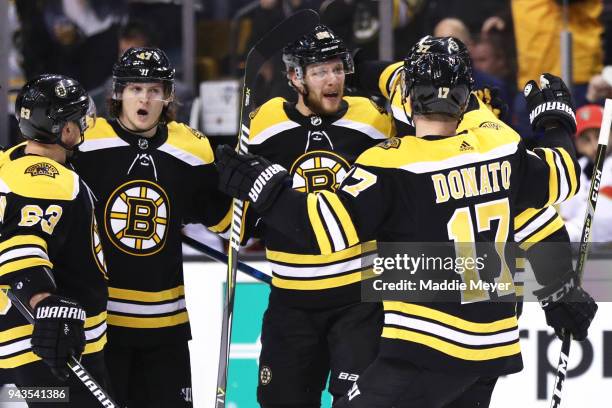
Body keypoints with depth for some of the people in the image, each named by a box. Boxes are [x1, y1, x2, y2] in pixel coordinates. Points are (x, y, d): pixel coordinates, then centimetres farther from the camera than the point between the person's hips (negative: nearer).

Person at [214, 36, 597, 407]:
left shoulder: (391, 166, -15)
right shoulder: (501, 148, 2)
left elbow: (331, 226, -21)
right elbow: (561, 179, 19)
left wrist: (263, 186, -13)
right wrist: (556, 120, 37)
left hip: (428, 349, -7)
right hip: (494, 348, 7)